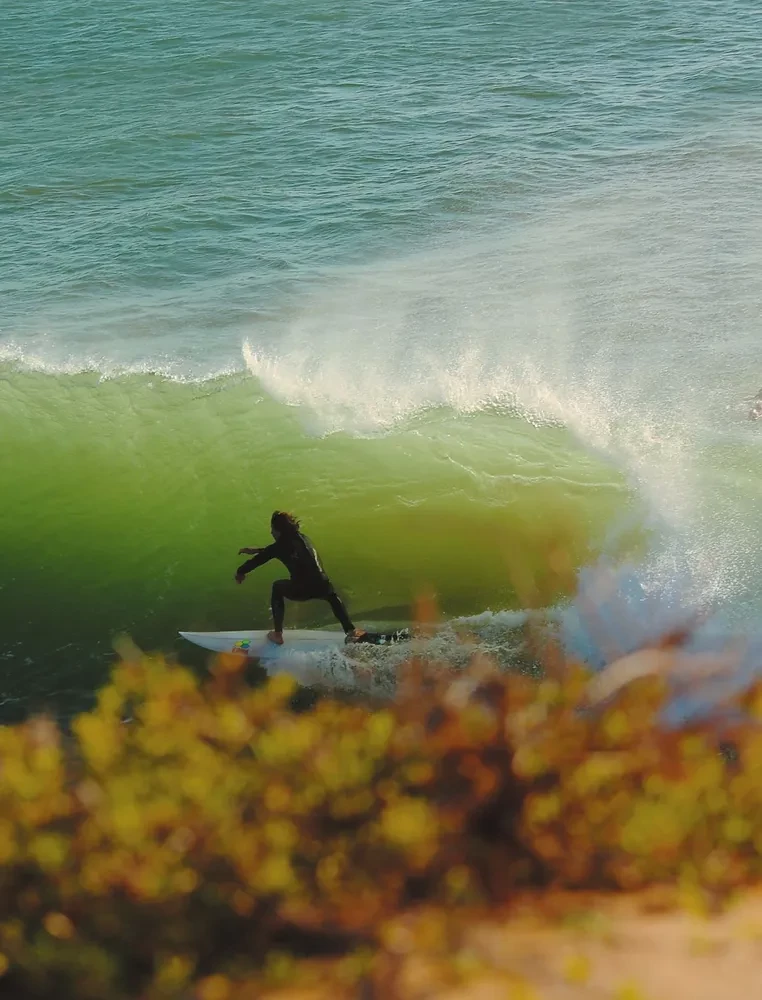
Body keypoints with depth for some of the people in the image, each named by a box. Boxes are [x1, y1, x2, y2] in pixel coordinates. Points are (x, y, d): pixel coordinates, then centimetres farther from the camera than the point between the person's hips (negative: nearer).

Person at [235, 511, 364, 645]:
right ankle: (351, 631, 32)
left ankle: (277, 635, 31)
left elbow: (259, 559, 12)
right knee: (333, 596, 42)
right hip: (322, 586, 5)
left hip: (301, 590, -4)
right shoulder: (302, 538, 17)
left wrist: (240, 572, 31)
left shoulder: (280, 545, 0)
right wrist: (255, 550, 40)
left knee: (277, 587, 30)